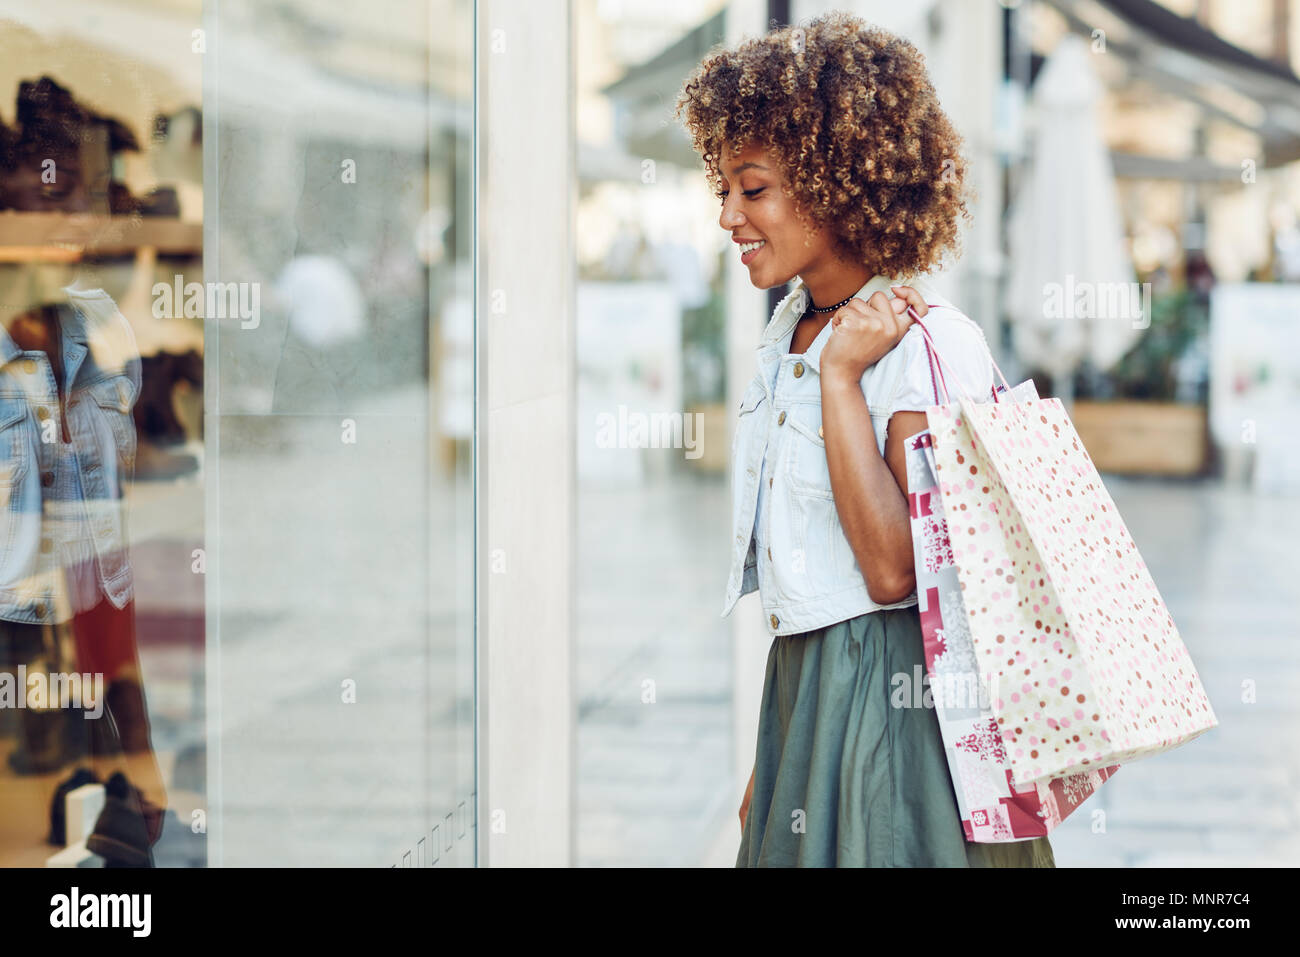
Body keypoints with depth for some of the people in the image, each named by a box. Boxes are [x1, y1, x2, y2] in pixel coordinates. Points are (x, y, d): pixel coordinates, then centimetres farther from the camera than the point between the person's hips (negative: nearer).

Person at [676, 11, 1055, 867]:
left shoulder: (928, 344, -16)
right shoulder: (789, 331, 9)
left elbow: (894, 569, -24)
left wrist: (840, 378, -22)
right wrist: (769, 759, 18)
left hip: (893, 699, -8)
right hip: (800, 688, 8)